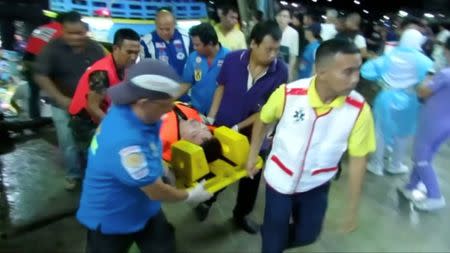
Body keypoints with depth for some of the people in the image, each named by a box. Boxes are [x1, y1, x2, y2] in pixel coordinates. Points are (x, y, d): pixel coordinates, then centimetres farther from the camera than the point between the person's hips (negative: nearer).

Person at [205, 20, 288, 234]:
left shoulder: (280, 71, -20)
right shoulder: (232, 59, -16)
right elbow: (221, 87, 0)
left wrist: (238, 128, -18)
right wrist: (211, 117, -5)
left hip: (252, 133, 0)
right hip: (222, 127, 1)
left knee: (251, 176, 16)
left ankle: (241, 215, 44)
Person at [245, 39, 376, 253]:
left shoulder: (359, 109, -22)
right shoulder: (288, 94, -24)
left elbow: (358, 159, -10)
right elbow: (263, 120, -3)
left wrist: (353, 207, -4)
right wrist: (252, 156, 3)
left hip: (316, 186, 2)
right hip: (279, 179, -1)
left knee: (307, 235, 20)